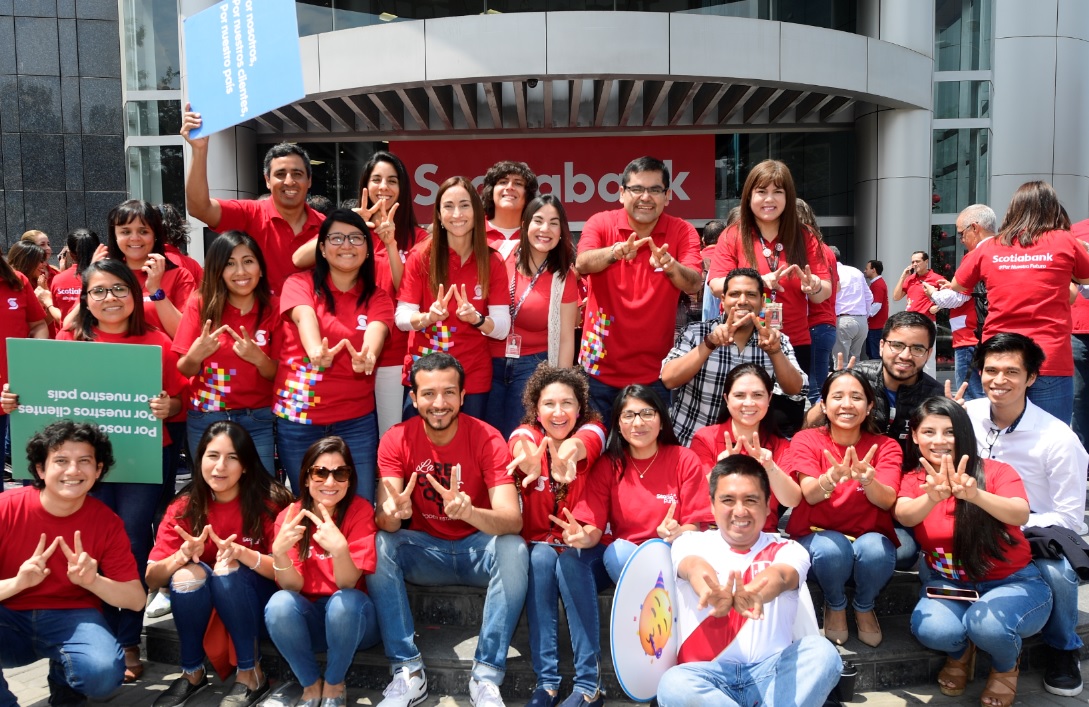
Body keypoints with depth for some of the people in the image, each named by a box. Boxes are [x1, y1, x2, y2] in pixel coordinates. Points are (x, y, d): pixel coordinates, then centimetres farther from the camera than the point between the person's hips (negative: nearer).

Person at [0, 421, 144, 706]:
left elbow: (136, 599, -8)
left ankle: (63, 680, 9)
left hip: (72, 618, 1)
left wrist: (92, 580, -27)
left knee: (104, 673, -30)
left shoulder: (106, 521, -8)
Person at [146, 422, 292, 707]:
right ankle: (192, 672, -7)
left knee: (227, 569, -30)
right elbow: (152, 580, -12)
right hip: (200, 606, 3)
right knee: (187, 573, -27)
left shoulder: (269, 502, -17)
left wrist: (242, 553, -36)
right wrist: (183, 554, -32)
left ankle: (251, 673, -15)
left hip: (257, 604, -2)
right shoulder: (183, 508, -8)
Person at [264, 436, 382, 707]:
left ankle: (334, 684, -7)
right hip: (309, 620, 2)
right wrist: (279, 552, -32)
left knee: (344, 599, -34)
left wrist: (340, 549, -42)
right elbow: (292, 586, -12)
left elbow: (348, 583, -21)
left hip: (352, 618, -2)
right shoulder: (289, 516, -6)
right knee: (279, 604, -28)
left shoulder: (360, 510, -14)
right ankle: (311, 684, -5)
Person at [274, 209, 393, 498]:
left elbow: (375, 332, -18)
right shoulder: (300, 284, -1)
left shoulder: (377, 298, 4)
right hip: (297, 417, -1)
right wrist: (316, 351, -46)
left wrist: (366, 356, -42)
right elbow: (305, 318, -22)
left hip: (356, 421, 1)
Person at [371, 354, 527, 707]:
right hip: (425, 549, 2)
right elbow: (383, 520, -19)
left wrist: (469, 512, -48)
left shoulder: (487, 438, -17)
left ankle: (486, 677, -22)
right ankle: (408, 671, -17)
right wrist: (392, 514, -44)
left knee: (514, 549, -32)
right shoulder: (396, 440, -11)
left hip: (478, 548, -2)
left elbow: (513, 521, -27)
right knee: (379, 545, -26)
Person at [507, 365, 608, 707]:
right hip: (538, 546, 1)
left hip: (584, 549, -1)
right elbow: (521, 449, -34)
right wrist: (527, 460, -61)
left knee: (570, 560, -31)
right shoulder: (526, 434, -8)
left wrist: (569, 450, -63)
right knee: (541, 557, -30)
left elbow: (580, 444, -37)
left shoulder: (592, 430, -10)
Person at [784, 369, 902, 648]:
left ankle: (864, 606, 2)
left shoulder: (885, 447, -4)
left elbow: (887, 501, -20)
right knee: (832, 548, -34)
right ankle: (835, 605, 1)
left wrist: (866, 479, -44)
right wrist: (833, 477, -45)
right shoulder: (806, 440, -7)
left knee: (875, 550, -33)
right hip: (818, 536, -1)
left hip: (870, 536, 1)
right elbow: (810, 494, -21)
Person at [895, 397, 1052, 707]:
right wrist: (933, 497, -50)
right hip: (948, 583, 2)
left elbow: (1021, 514, -31)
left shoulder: (995, 471, -11)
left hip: (1013, 582, -2)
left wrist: (974, 495, -52)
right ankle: (960, 653, 11)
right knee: (931, 629, -29)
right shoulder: (913, 480, -4)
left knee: (987, 625, -33)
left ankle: (1006, 666, 6)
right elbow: (904, 516, -27)